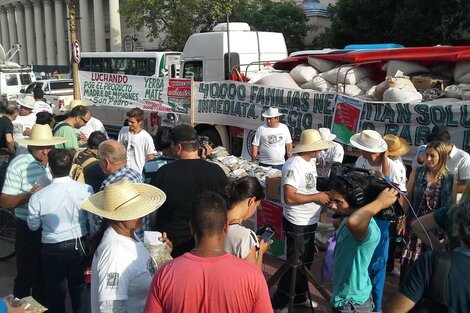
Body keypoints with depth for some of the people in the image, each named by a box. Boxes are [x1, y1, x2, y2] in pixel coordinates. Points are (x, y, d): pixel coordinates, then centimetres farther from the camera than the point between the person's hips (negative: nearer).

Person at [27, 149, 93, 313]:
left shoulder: (38, 197, -22)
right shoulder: (85, 189, -20)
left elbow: (33, 226, -5)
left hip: (52, 249, -2)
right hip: (79, 245, 2)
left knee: (55, 291, 20)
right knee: (78, 286, 25)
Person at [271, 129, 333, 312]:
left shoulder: (310, 162, 6)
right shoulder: (294, 165, -24)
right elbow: (289, 197, -29)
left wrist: (323, 196, 0)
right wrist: (317, 197, -23)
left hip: (309, 222, 9)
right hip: (297, 224, -9)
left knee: (306, 262, 21)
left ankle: (299, 297, 39)